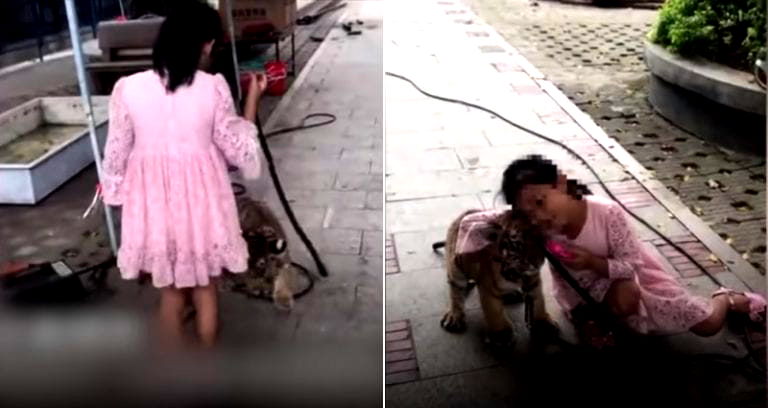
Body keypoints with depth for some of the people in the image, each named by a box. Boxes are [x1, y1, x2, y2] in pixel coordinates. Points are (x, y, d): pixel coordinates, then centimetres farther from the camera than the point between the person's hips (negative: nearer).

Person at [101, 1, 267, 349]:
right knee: (205, 287, 17)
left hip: (153, 201, 1)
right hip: (201, 200, -1)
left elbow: (116, 152, -2)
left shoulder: (129, 88, -10)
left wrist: (116, 193, 15)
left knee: (170, 290, 18)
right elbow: (237, 146, -5)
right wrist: (252, 98, 4)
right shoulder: (213, 88, -14)